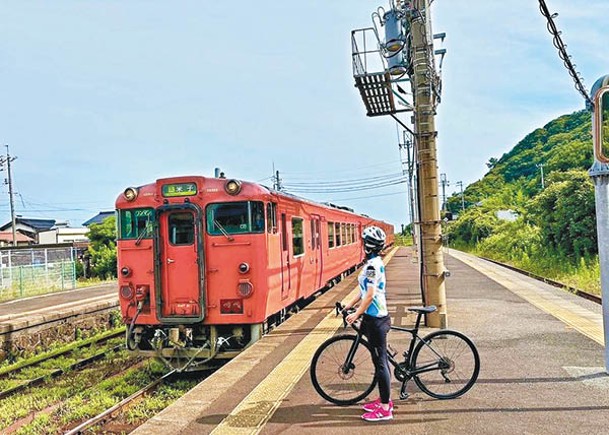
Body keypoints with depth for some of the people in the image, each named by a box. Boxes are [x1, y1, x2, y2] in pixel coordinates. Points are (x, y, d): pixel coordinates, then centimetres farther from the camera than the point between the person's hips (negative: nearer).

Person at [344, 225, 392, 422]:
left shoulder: (373, 265, -19)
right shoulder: (374, 262, 12)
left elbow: (370, 295, -22)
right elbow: (364, 290, 19)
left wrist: (356, 314, -16)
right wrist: (350, 304, 17)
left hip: (375, 319, -10)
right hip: (375, 317, 10)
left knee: (380, 361, -3)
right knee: (380, 359, 16)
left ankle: (385, 408, 4)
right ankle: (384, 400, 27)